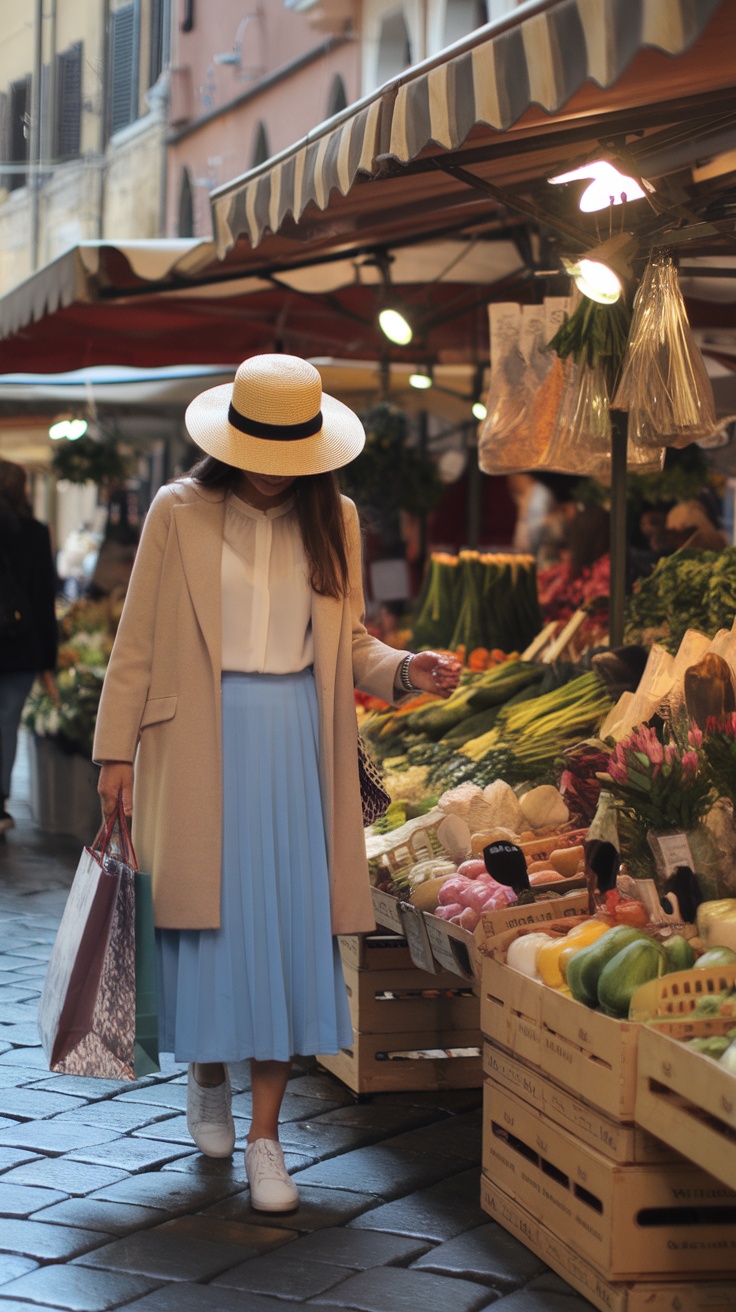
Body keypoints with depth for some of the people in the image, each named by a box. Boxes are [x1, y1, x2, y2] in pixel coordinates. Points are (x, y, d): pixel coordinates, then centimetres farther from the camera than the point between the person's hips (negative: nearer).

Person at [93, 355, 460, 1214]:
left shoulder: (333, 522, 7)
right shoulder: (179, 514, -1)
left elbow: (349, 644, 12)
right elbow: (137, 642, 2)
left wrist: (405, 669, -7)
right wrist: (116, 749, -1)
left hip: (298, 742, 2)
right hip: (204, 742, -2)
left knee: (290, 927, -1)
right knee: (208, 921, 2)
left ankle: (264, 1135, 6)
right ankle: (207, 1075, 32)